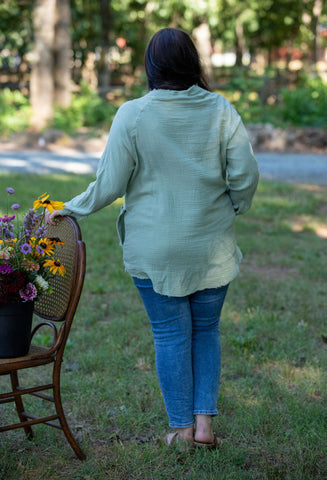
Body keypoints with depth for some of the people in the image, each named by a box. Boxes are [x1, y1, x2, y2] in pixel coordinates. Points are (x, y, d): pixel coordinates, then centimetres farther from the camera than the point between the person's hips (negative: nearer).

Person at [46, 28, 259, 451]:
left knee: (171, 335, 10)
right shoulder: (221, 110, -5)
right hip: (213, 248, 2)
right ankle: (204, 421, 15)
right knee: (206, 330, 17)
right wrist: (231, 209, 14)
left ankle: (181, 429, 19)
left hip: (155, 251, -2)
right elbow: (245, 176, -5)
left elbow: (109, 185, -8)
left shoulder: (132, 115, -10)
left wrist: (68, 210, 7)